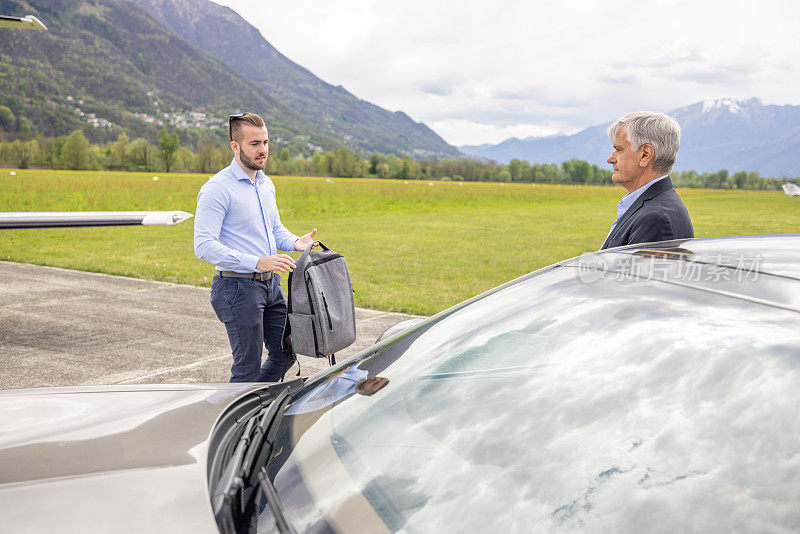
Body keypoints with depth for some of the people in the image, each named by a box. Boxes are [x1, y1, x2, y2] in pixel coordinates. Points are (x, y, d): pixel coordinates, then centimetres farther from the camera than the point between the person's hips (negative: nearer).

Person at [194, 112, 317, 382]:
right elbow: (204, 246, -22)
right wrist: (258, 262, -30)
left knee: (285, 354, 14)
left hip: (271, 284, 8)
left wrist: (295, 242, 1)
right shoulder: (217, 189, -15)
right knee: (248, 367, -1)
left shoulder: (266, 184, 12)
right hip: (237, 286, -8)